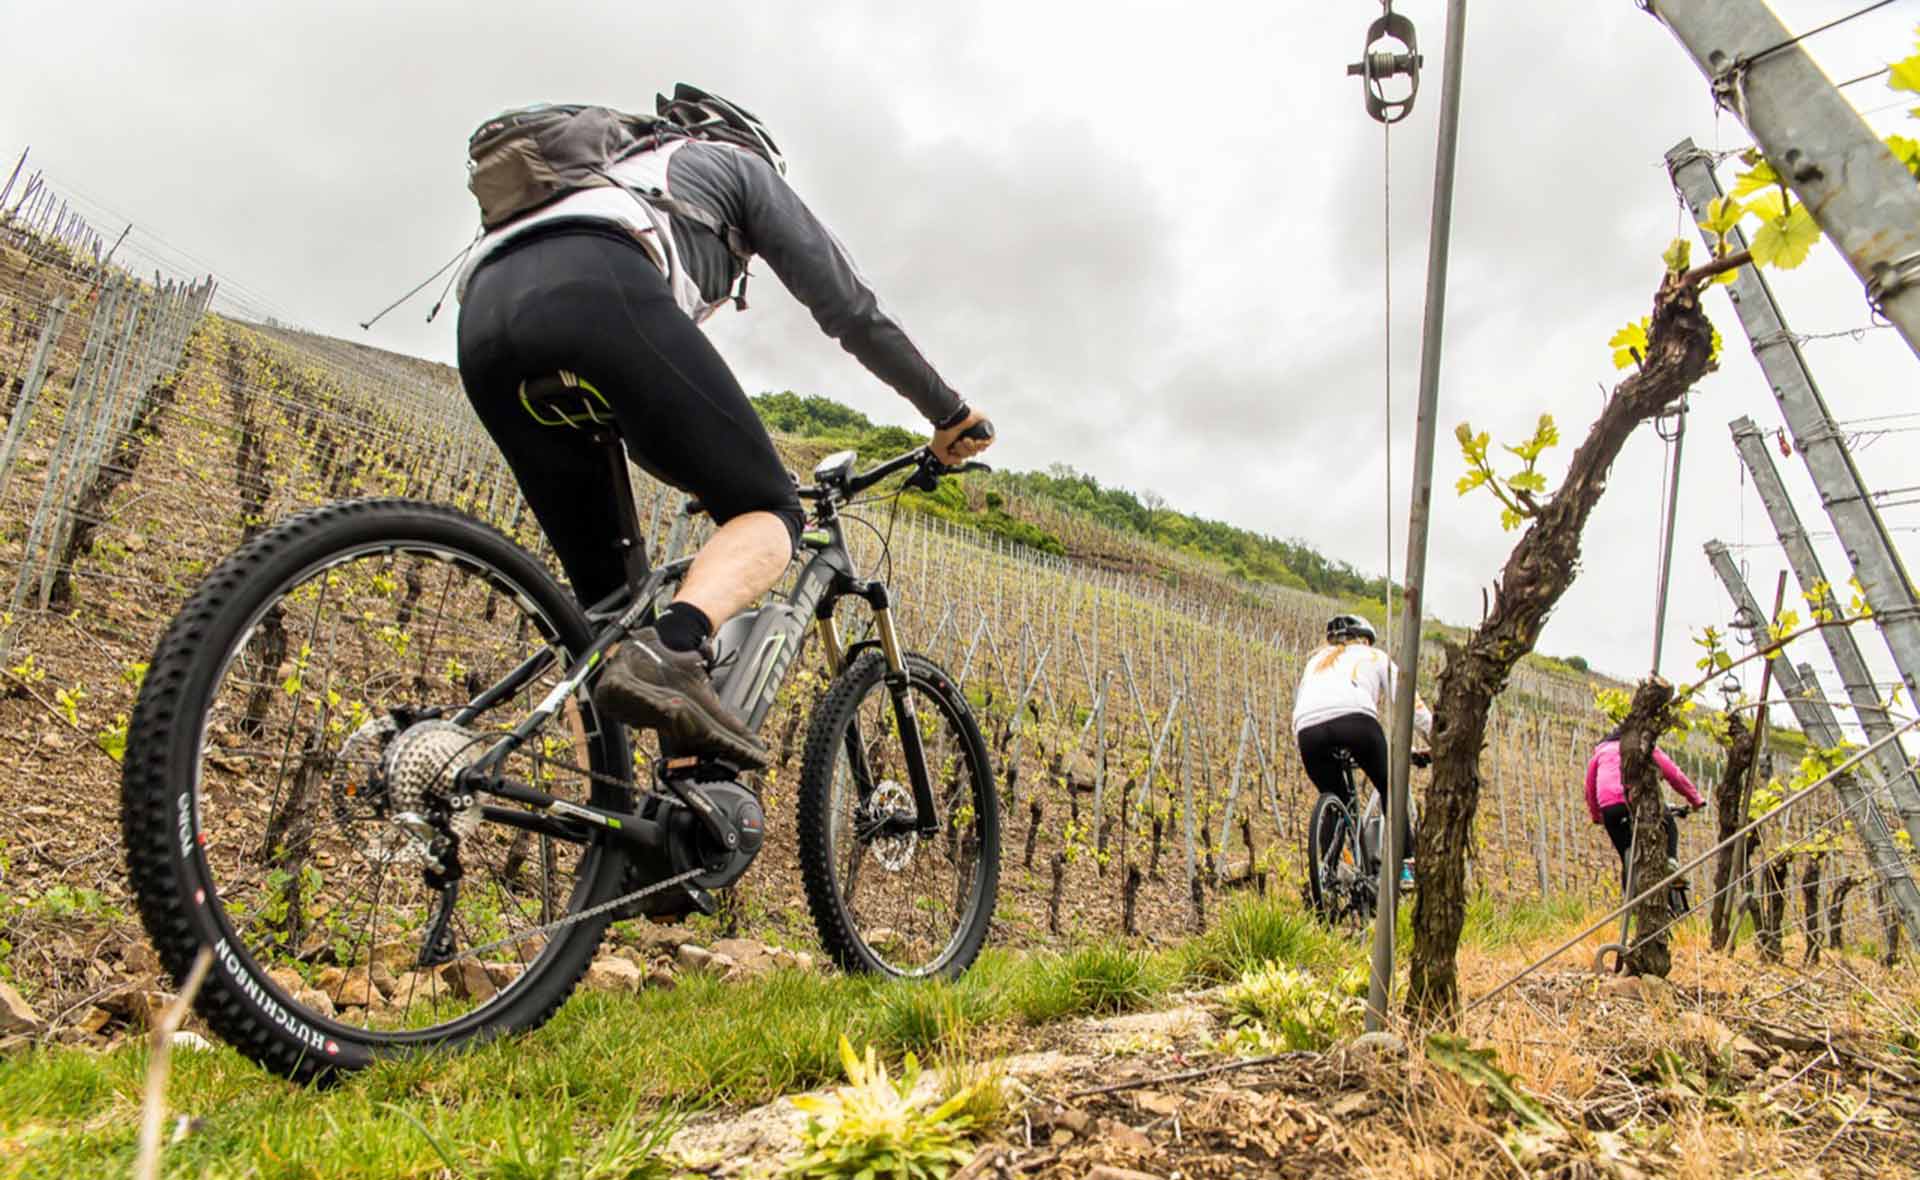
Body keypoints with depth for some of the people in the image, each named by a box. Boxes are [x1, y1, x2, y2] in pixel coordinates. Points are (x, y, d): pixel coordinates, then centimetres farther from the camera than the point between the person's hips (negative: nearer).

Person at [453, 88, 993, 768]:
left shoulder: (619, 172, 46)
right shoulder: (741, 165, 30)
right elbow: (851, 308, 22)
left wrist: (715, 476, 52)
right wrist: (949, 412, 30)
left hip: (484, 315, 7)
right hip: (598, 293, -6)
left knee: (603, 588, 13)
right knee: (768, 513, 0)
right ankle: (672, 653, -29)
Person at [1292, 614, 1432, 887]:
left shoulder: (1315, 660, 39)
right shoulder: (1374, 656, 31)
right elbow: (1410, 704, 25)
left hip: (1308, 730, 3)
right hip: (1354, 719, -3)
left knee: (1336, 802, 20)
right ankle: (1406, 865, 8)